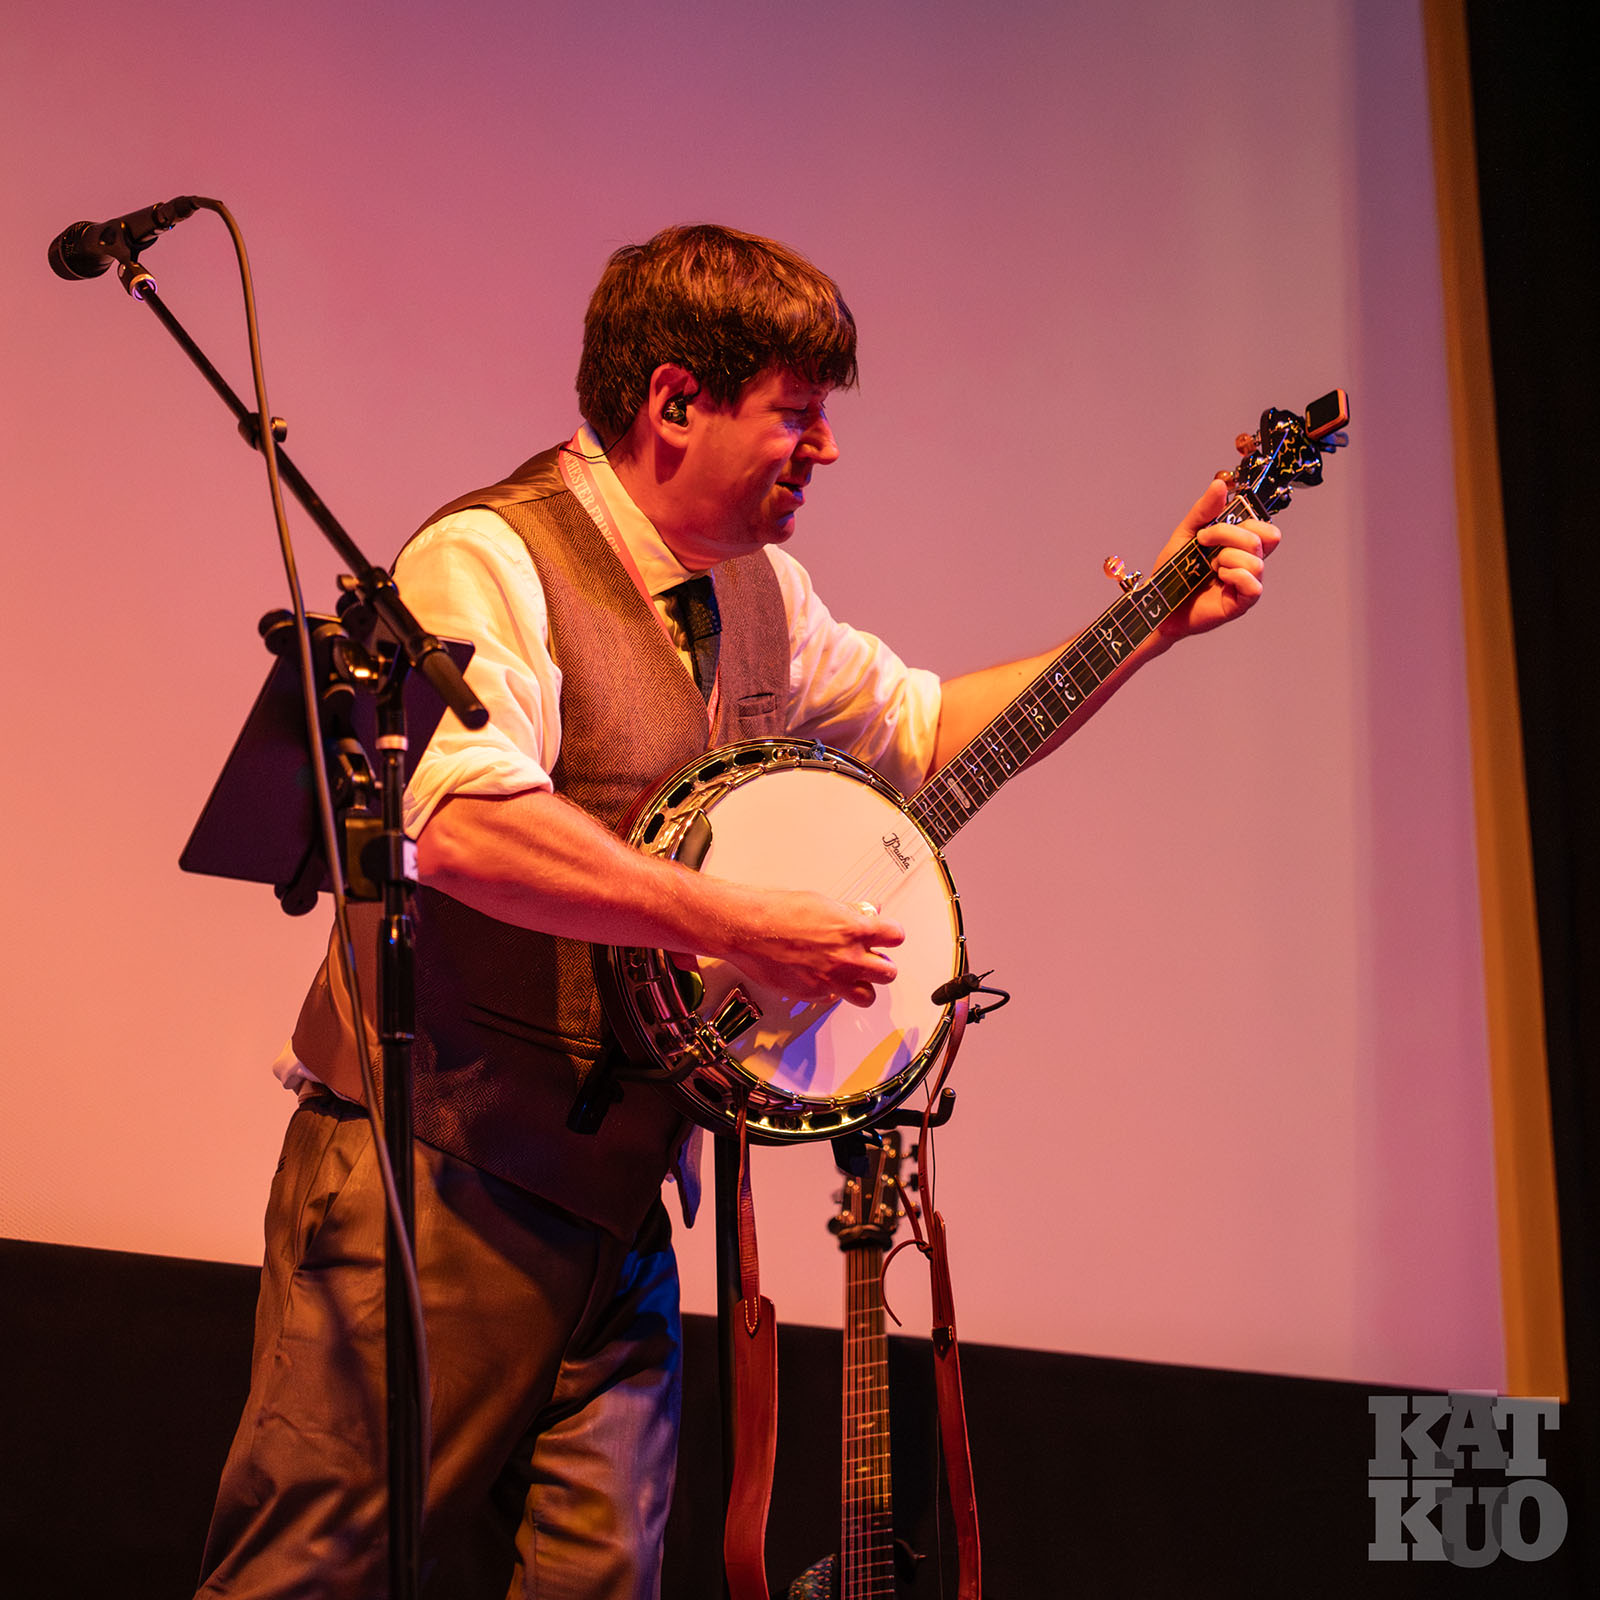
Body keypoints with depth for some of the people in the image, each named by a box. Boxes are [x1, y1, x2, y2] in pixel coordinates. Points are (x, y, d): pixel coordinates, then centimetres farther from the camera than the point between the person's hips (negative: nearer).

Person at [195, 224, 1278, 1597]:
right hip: (435, 1178, -8)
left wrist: (1159, 623, 18)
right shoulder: (493, 559, -13)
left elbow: (925, 724, 25)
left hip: (615, 1197, 8)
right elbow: (464, 825, -30)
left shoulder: (755, 593, 14)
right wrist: (741, 926, -26)